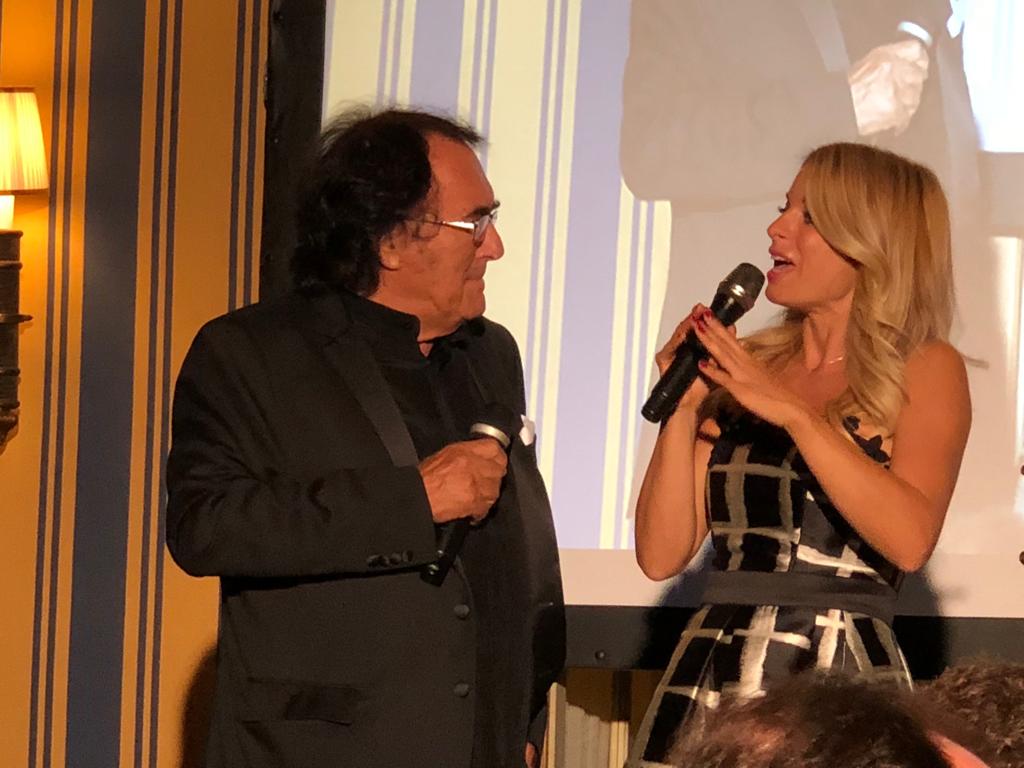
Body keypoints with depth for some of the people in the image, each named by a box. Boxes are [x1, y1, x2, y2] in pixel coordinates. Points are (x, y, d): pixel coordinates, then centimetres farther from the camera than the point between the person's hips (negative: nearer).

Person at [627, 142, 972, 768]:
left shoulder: (925, 370, -1)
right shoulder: (747, 367, 10)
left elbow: (910, 540, -18)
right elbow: (662, 554, 5)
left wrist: (795, 412, -19)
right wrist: (683, 408, -5)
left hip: (839, 689, -4)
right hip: (710, 674, 4)